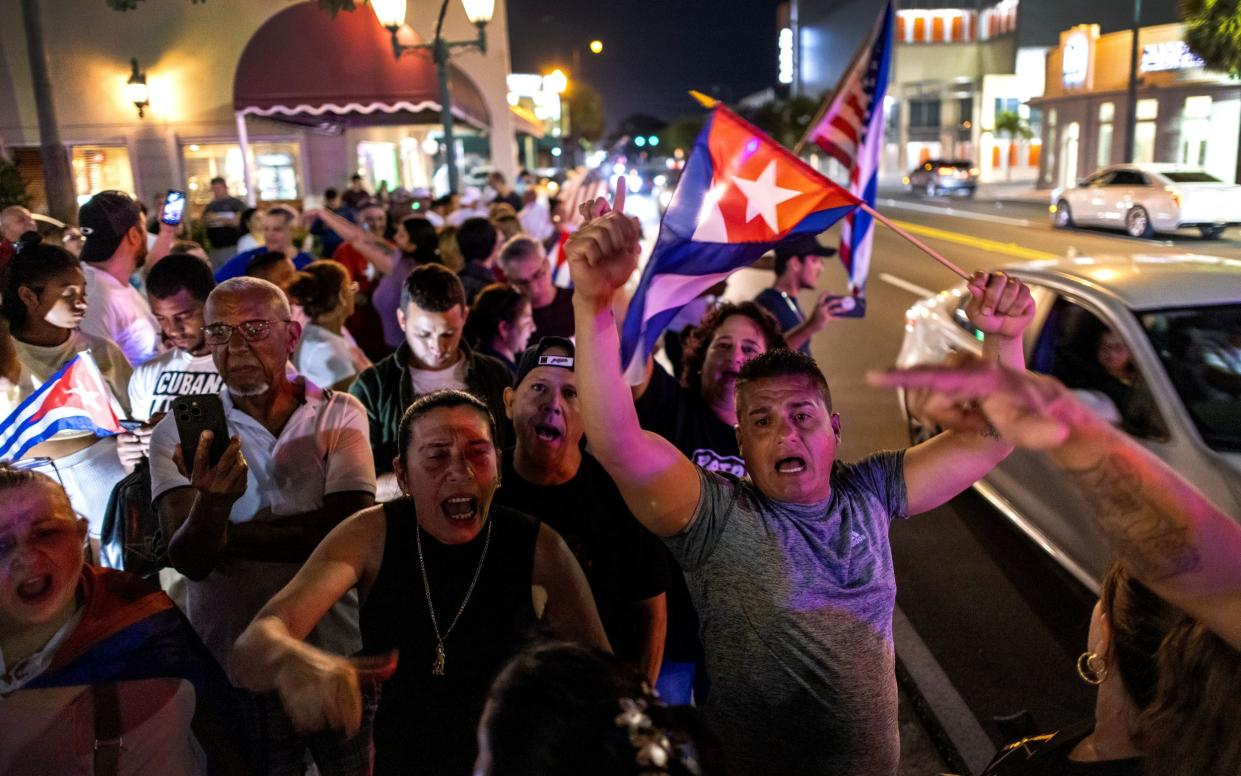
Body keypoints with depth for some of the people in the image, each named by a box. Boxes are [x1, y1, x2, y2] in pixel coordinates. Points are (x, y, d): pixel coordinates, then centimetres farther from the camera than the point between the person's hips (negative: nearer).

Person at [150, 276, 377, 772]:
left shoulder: (340, 415, -2)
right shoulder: (180, 433, -2)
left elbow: (350, 529, -15)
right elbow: (189, 559, -14)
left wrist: (231, 535, -13)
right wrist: (212, 502, -34)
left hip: (338, 656, 0)